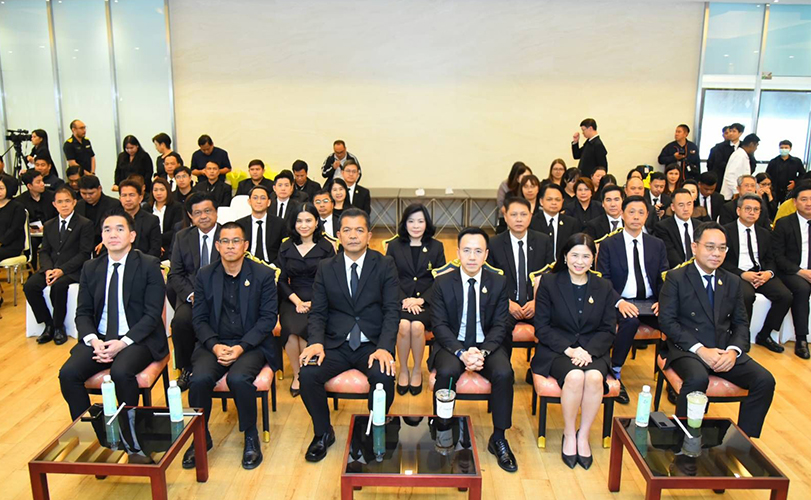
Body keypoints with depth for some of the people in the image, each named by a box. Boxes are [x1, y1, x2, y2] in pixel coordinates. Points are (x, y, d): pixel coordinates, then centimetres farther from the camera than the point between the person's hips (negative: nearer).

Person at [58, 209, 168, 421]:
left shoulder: (149, 265, -3)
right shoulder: (90, 268, 11)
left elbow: (152, 314, -8)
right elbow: (83, 313, 9)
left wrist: (123, 342, -20)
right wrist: (93, 341, -11)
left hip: (137, 339, -4)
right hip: (99, 338, 5)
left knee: (121, 372, -32)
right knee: (68, 373, -19)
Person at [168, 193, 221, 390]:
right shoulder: (182, 237, 11)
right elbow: (175, 274, 8)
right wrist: (191, 295, -11)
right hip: (191, 294, 3)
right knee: (181, 320, -28)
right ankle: (186, 369, -4)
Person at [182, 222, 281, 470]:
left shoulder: (264, 275, -1)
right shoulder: (205, 276, 7)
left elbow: (268, 317, -5)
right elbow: (199, 319, 6)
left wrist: (241, 347, -16)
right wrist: (214, 345, -13)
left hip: (252, 344, -2)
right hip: (214, 343, 3)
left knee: (238, 378, -32)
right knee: (200, 378, -26)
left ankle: (251, 437, -7)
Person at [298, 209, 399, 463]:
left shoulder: (385, 265, 2)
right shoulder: (326, 268, 8)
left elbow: (392, 310, -6)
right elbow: (317, 312, 5)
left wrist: (384, 348, -22)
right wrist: (316, 342, -16)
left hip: (372, 344, -1)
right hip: (336, 344, 2)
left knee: (384, 377, -31)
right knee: (307, 375, -25)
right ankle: (323, 433, 3)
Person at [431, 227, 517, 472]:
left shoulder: (498, 282, 1)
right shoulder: (442, 283, -2)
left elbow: (499, 326, -2)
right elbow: (439, 326, -6)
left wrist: (482, 352, -20)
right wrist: (461, 353, -22)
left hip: (487, 344, 1)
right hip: (453, 344, -1)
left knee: (504, 373, -28)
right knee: (447, 372, -32)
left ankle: (498, 438, -9)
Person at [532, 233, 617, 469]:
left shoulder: (604, 287, 10)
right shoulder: (549, 283, 2)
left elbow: (608, 330, 5)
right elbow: (541, 327, -2)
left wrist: (587, 351, -13)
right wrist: (568, 349, -16)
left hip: (592, 350, 2)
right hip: (556, 350, -2)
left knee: (594, 377, -31)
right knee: (575, 376, -33)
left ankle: (584, 436, -10)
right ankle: (569, 435, -10)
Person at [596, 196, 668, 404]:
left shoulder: (657, 245, 14)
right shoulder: (608, 244, 3)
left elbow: (664, 279, 11)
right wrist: (618, 302, -21)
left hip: (650, 303, 3)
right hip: (622, 303, -3)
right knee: (630, 322, -36)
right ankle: (615, 372, -16)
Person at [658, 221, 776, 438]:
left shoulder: (733, 282, 15)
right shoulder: (676, 278, 0)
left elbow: (741, 323, 13)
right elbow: (667, 321, -8)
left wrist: (733, 351, -8)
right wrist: (700, 349, -17)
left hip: (724, 350, 5)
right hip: (687, 350, -5)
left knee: (765, 380, -16)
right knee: (697, 379, -35)